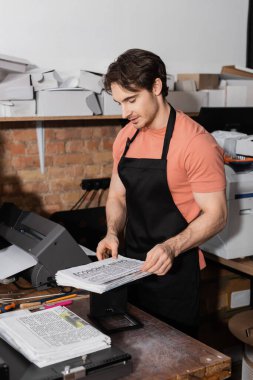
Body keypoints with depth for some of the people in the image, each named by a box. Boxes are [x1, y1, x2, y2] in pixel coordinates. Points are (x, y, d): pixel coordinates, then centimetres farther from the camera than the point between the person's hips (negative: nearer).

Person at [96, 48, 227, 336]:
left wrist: (172, 247, -29)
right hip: (133, 267, 6)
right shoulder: (126, 137, 4)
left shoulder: (196, 142, -17)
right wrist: (113, 233, -5)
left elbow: (215, 214, -16)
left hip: (175, 270, -6)